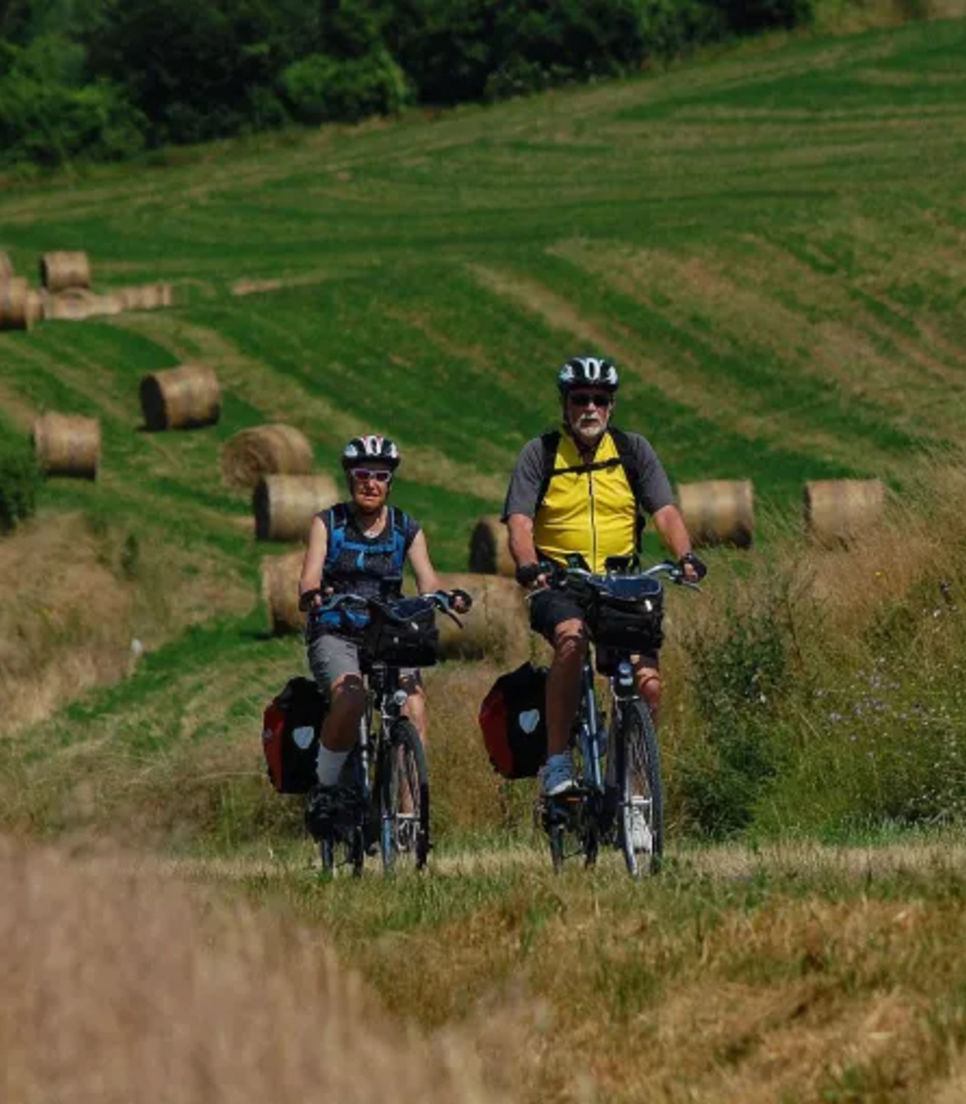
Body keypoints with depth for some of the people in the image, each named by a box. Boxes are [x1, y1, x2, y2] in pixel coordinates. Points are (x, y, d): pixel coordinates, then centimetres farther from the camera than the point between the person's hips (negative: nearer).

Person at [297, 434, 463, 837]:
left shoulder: (407, 530, 9)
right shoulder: (327, 524, 4)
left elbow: (427, 581, -4)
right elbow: (308, 580, -8)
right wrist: (313, 596, -33)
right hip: (335, 633, -2)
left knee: (413, 705, -25)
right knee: (350, 698, -33)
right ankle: (324, 790, -13)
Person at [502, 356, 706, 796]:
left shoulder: (632, 451, 6)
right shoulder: (540, 454, 1)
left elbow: (664, 511, -2)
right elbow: (519, 520, -9)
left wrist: (685, 555, -22)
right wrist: (528, 566, -29)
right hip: (558, 584, -2)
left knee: (648, 684, -14)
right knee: (571, 637, -35)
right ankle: (557, 761, -31)